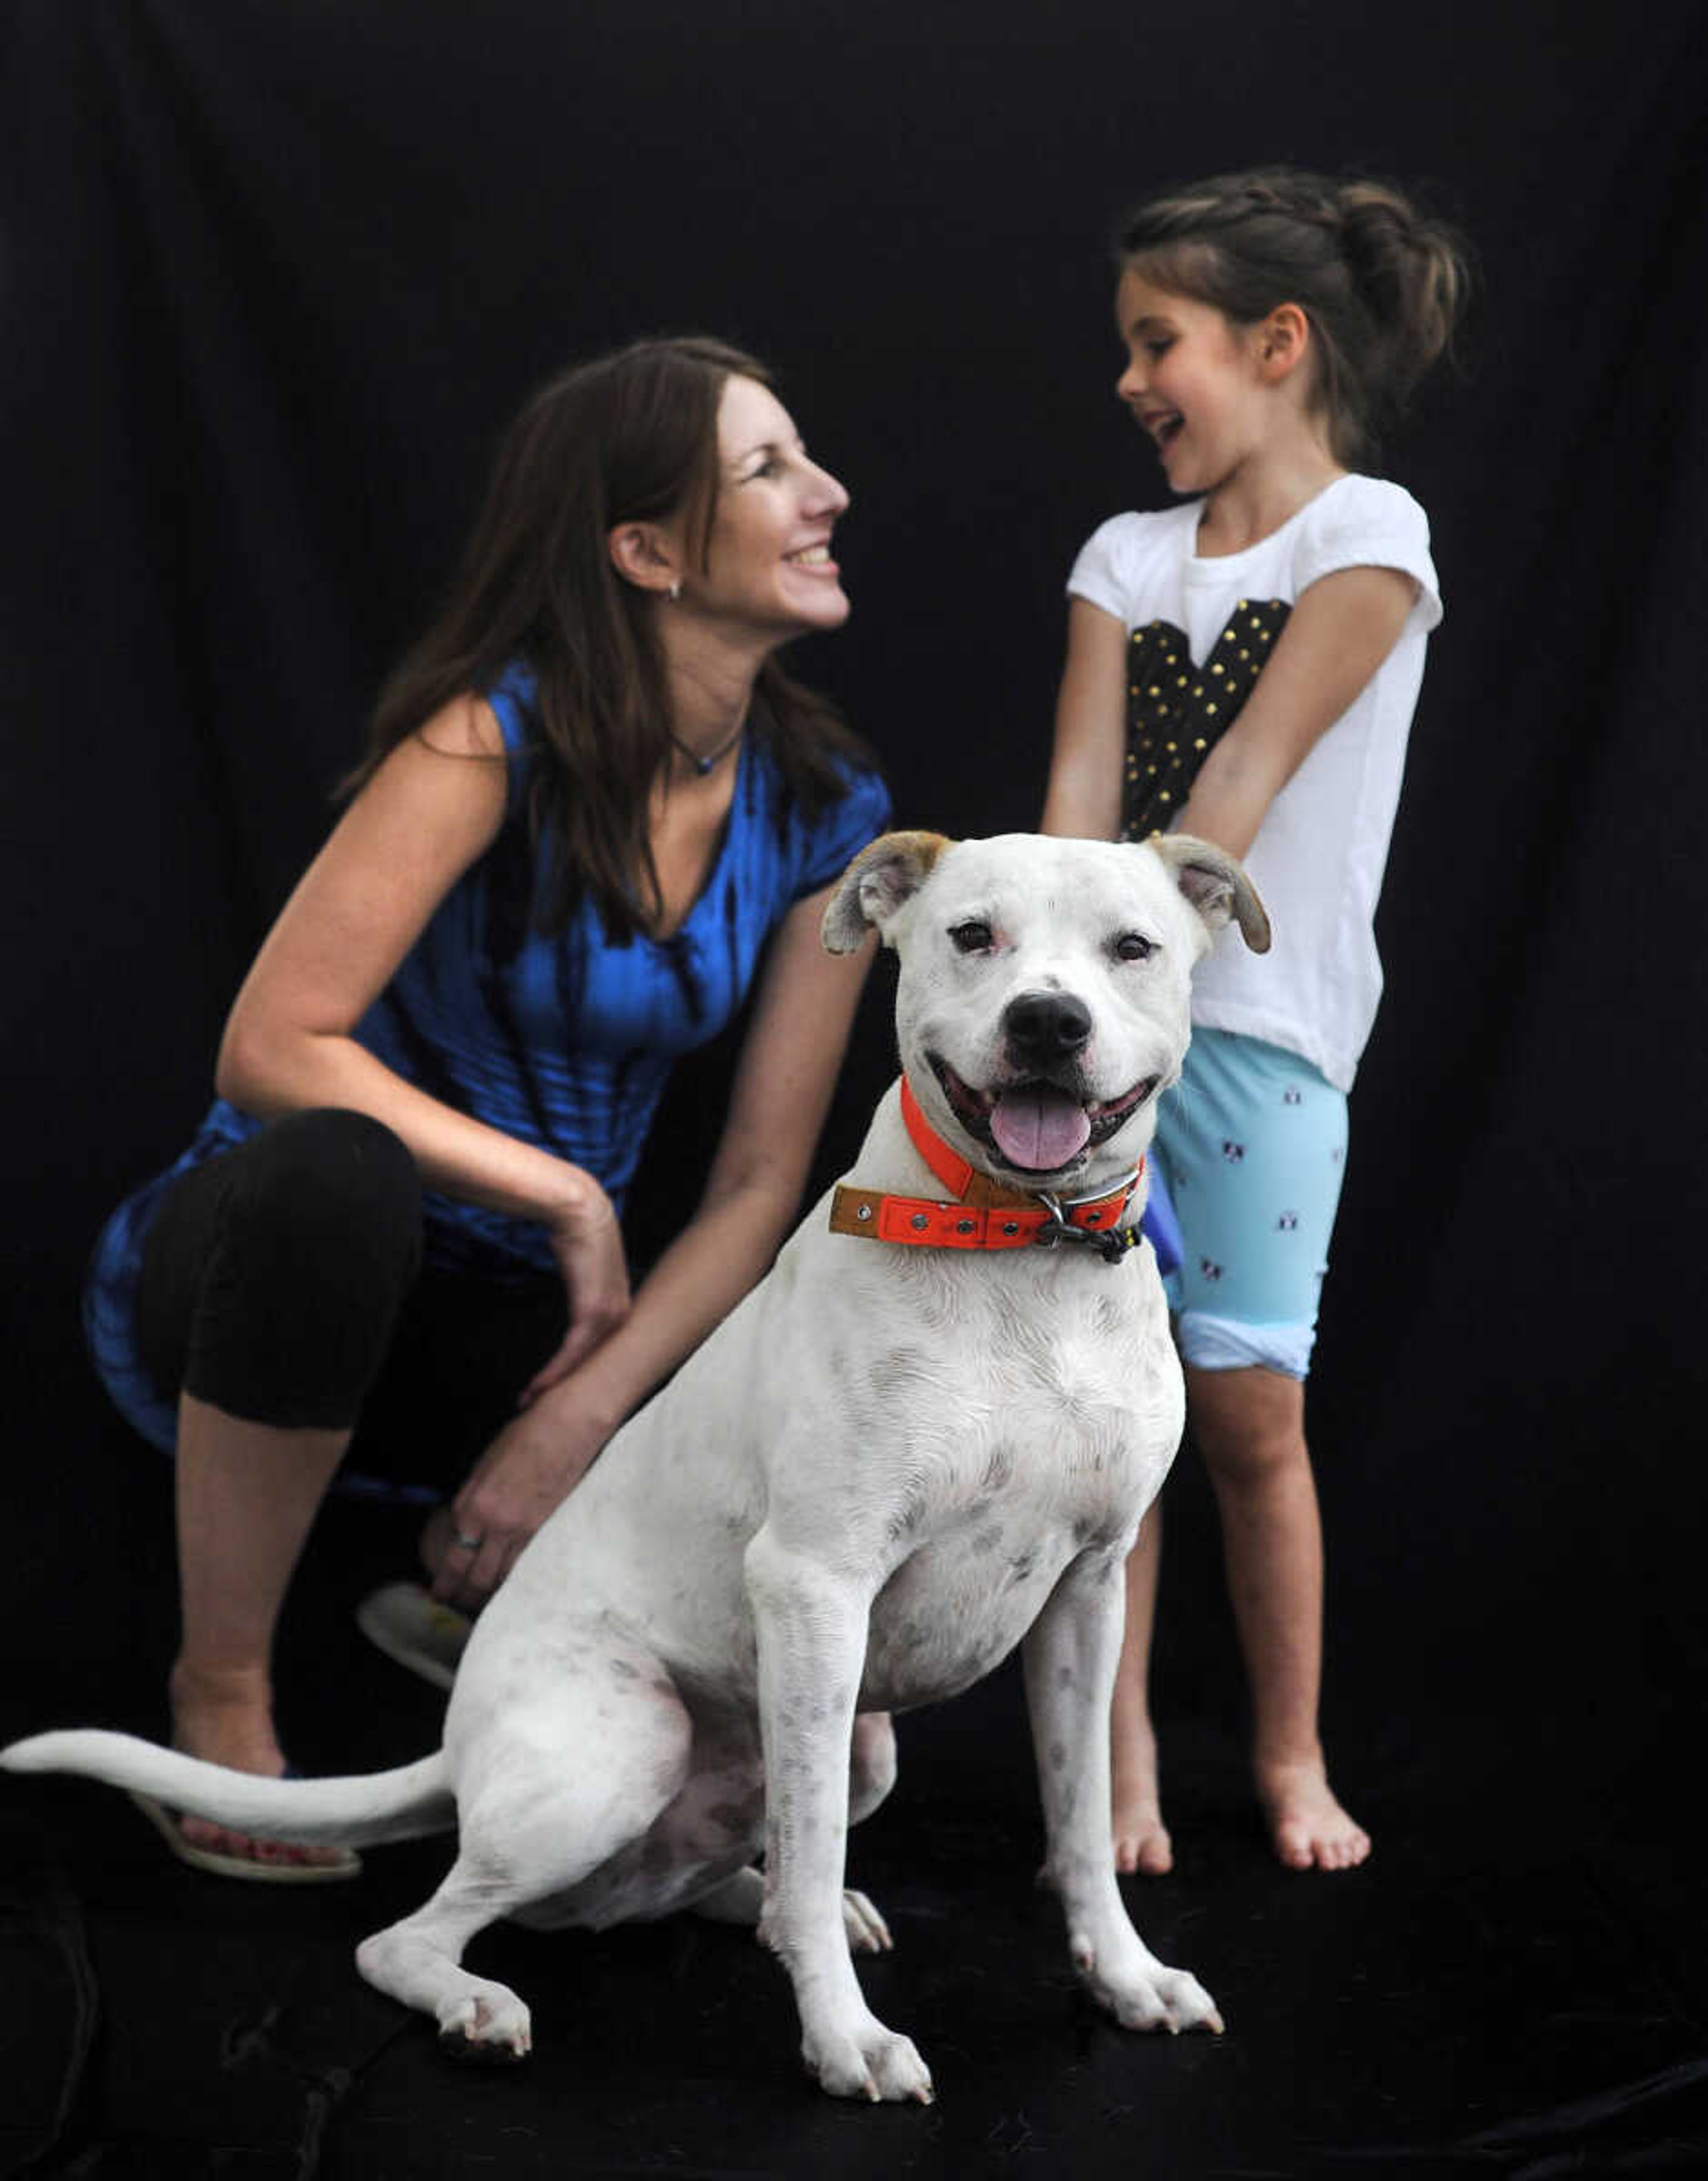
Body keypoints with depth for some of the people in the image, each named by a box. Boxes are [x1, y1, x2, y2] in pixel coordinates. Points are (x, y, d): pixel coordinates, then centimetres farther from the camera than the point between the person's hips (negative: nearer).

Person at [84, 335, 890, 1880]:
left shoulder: (824, 811, -5)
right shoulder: (498, 736, -20)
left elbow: (759, 1183, -6)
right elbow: (271, 1053, -24)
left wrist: (581, 1418, -18)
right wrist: (566, 1196, -22)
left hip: (509, 1318, 5)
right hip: (267, 1251, -4)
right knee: (334, 1172, -41)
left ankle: (471, 1592, 12)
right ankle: (221, 1693, -17)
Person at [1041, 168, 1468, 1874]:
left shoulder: (1369, 532, -1)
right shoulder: (1125, 555, 13)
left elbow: (1248, 775, -11)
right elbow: (1080, 791, 1)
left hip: (1257, 1023, -4)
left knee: (1246, 1409, -2)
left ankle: (1291, 1754, 15)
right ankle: (1121, 1753, 11)